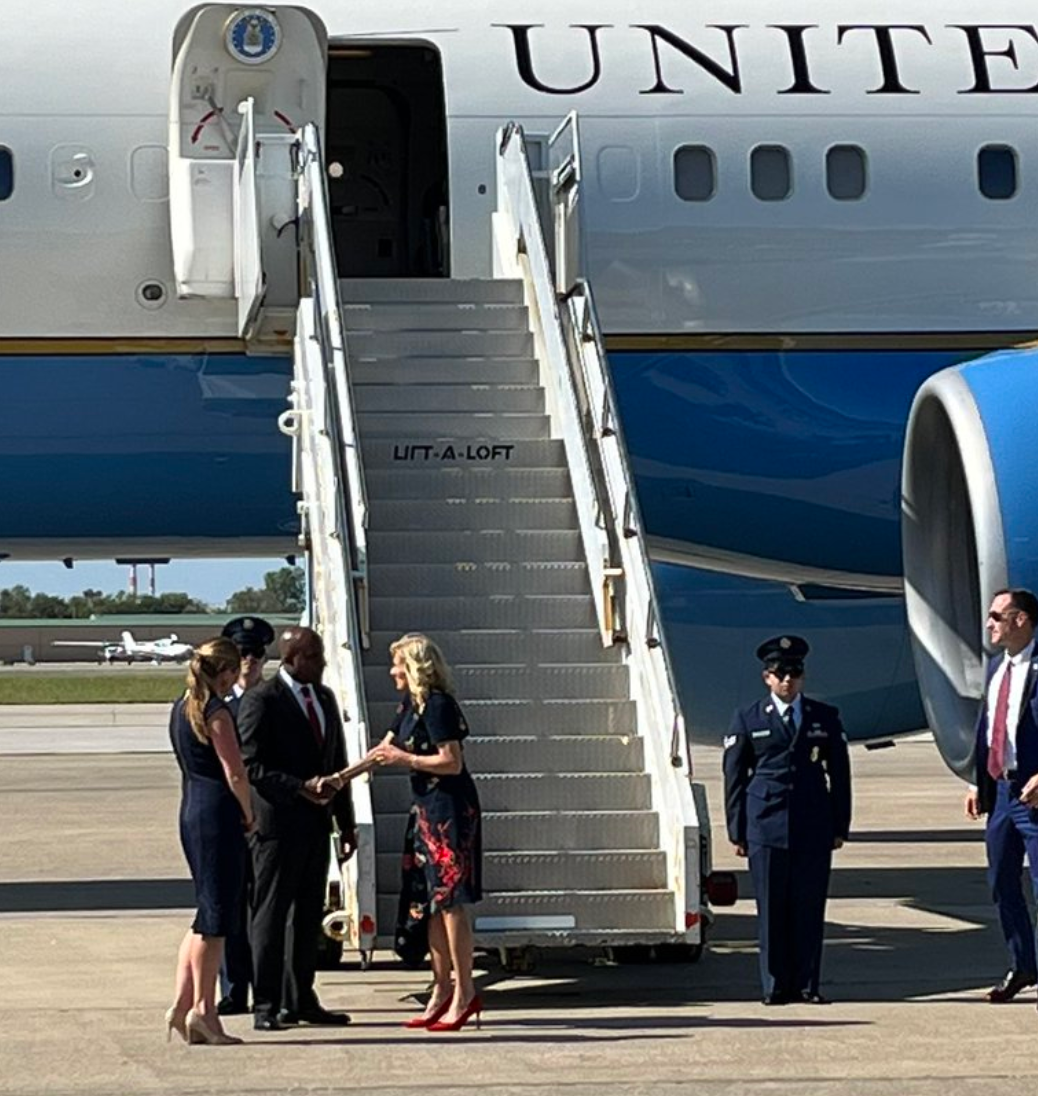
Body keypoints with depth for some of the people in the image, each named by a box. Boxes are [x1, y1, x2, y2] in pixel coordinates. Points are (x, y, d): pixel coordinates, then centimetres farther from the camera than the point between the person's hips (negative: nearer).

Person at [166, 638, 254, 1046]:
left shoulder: (182, 709, 13)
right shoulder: (216, 713, -14)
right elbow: (235, 774, -16)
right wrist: (249, 814, 0)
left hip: (190, 810, 9)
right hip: (218, 813, -9)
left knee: (208, 913, 14)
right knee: (215, 916, -2)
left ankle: (182, 1005, 10)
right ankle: (203, 1009, 2)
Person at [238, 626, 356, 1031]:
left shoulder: (325, 697, 15)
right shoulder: (261, 700, -9)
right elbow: (252, 766, -14)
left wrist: (346, 822, 16)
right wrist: (300, 788, -24)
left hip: (315, 824, 8)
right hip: (277, 823, -7)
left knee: (308, 915, 11)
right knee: (270, 916, -3)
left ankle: (300, 1001, 19)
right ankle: (265, 1006, 2)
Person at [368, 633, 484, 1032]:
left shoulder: (437, 705, -14)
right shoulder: (410, 706, 14)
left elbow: (452, 762, -19)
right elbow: (382, 751, 20)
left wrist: (404, 758, -15)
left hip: (450, 809, -10)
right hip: (426, 808, 10)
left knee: (450, 900, -9)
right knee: (429, 903, 10)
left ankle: (464, 994, -6)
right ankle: (442, 990, 16)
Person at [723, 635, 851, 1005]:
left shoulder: (826, 718, 11)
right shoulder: (747, 720, 7)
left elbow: (839, 775, 13)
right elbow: (734, 777, 7)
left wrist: (840, 827, 7)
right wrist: (737, 831, 2)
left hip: (814, 827, 1)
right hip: (766, 826, -1)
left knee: (810, 906, 1)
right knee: (771, 908, 0)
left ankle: (806, 985, 8)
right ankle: (775, 986, 7)